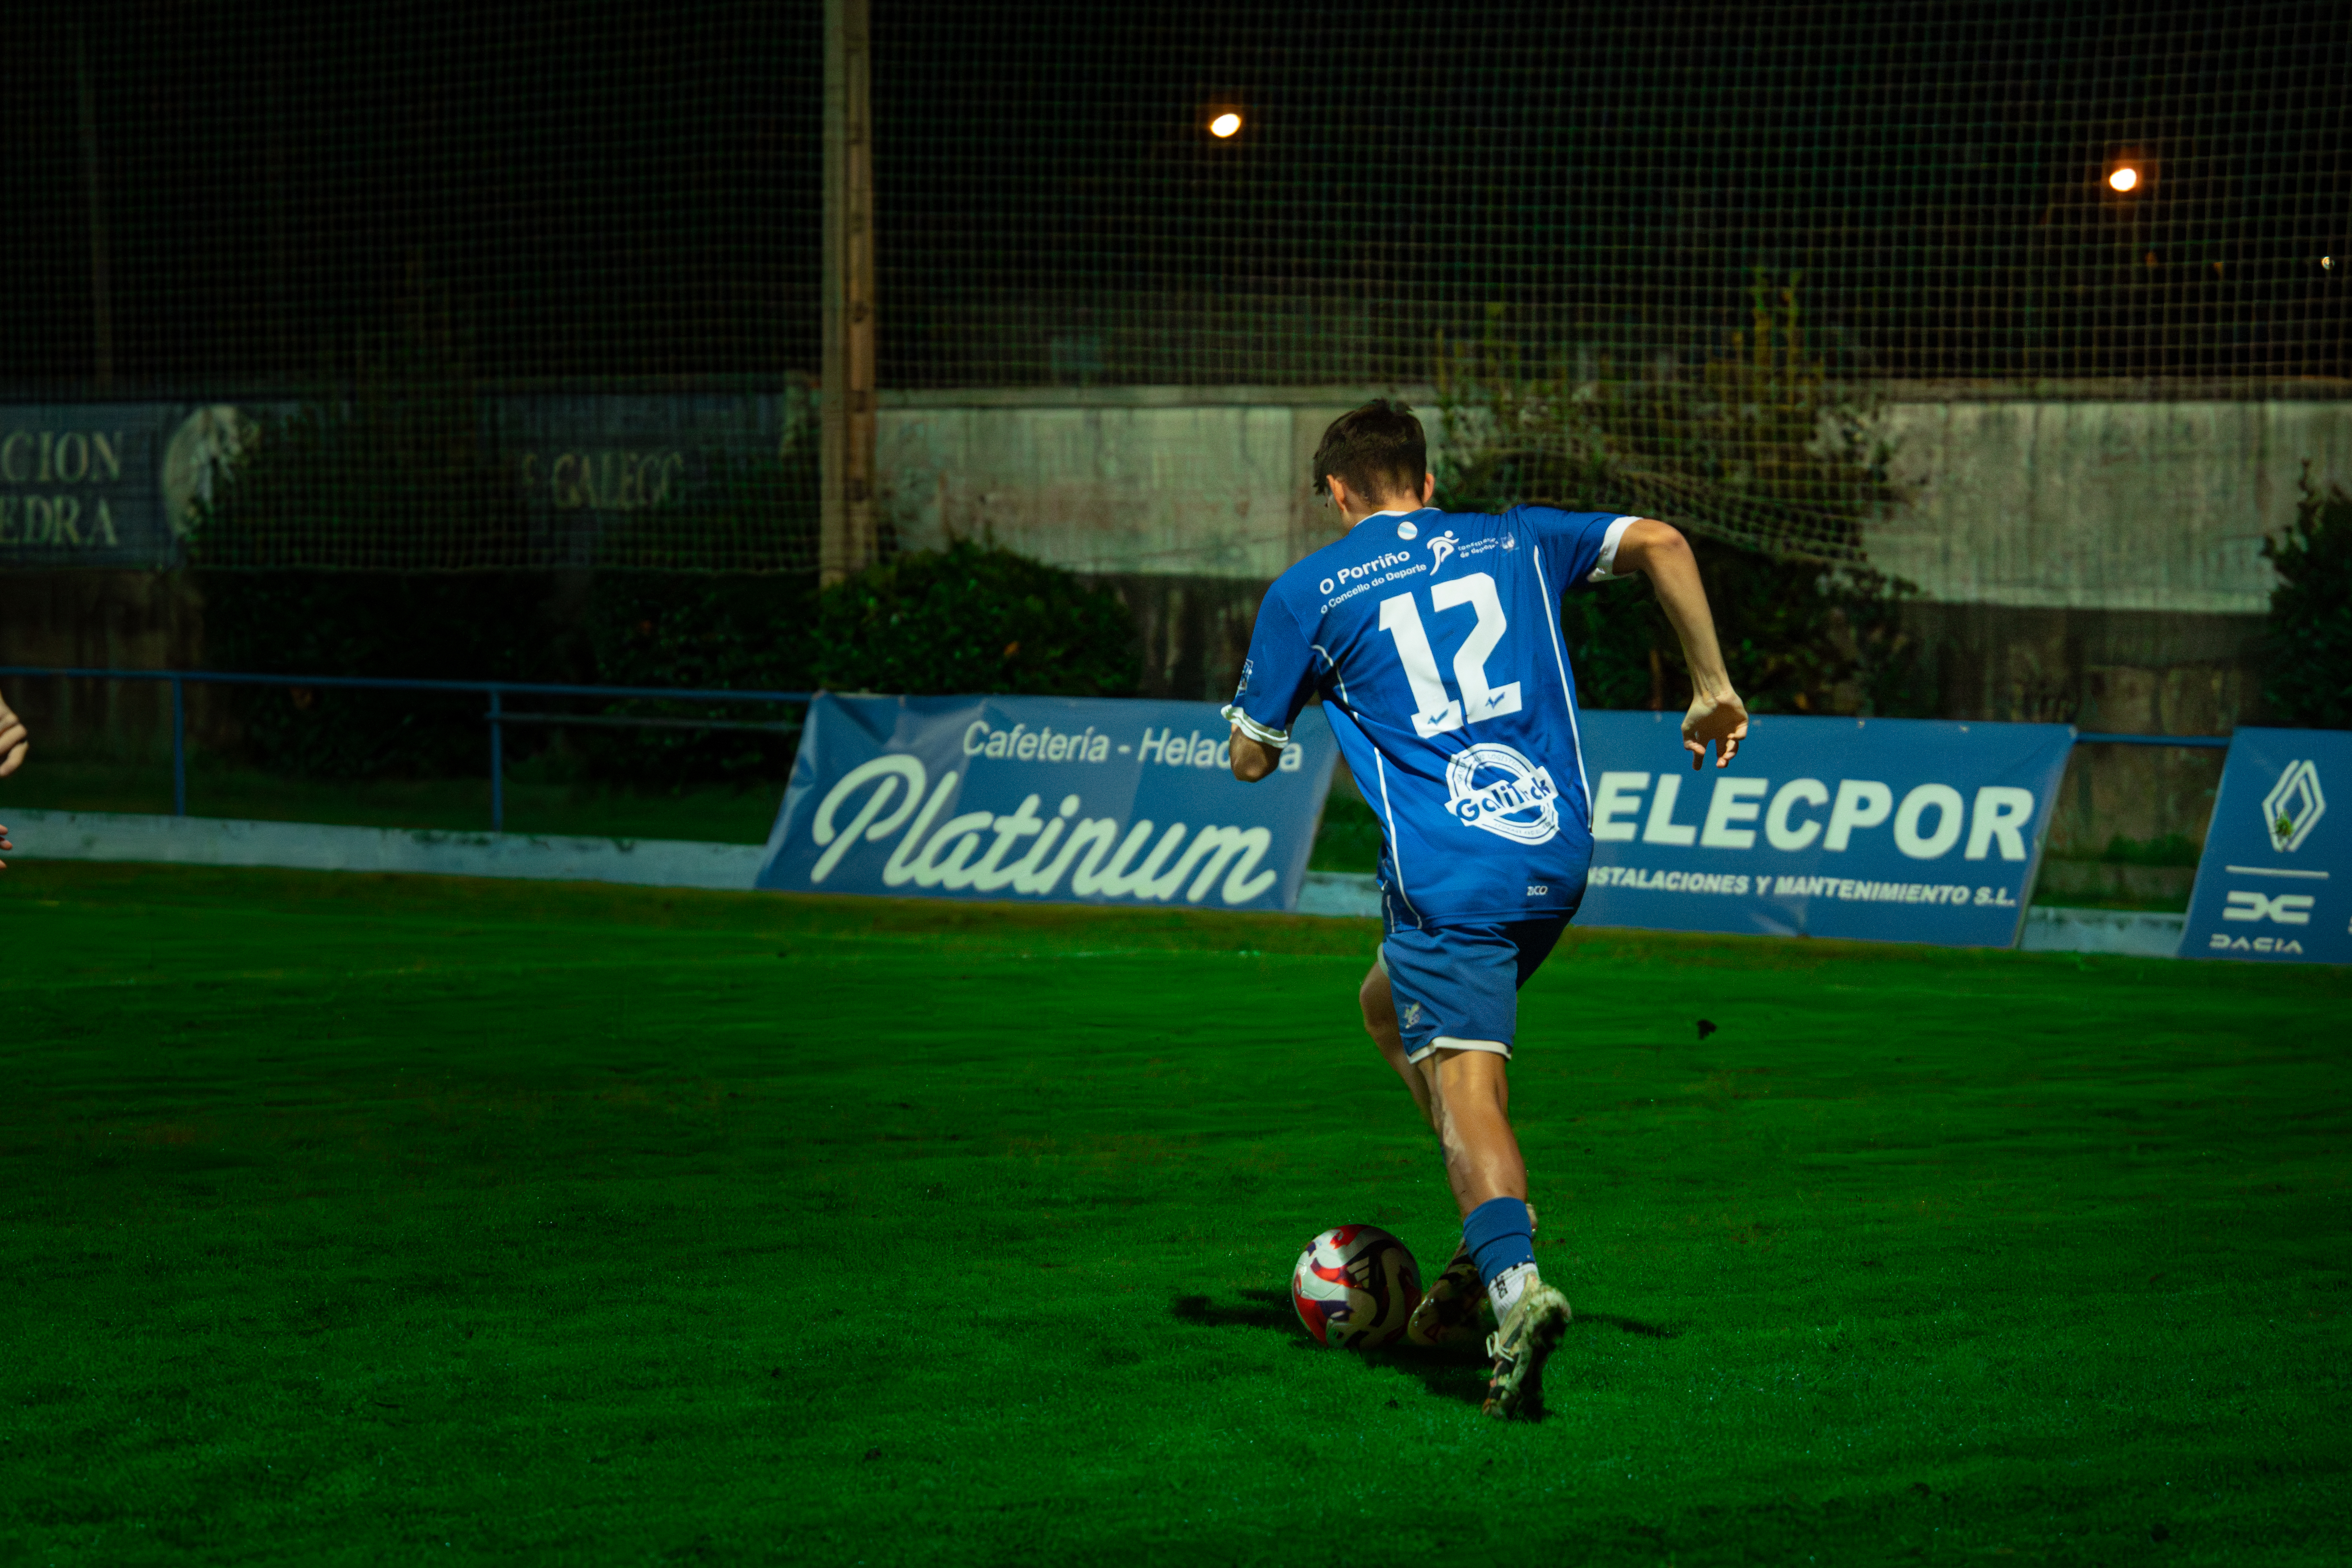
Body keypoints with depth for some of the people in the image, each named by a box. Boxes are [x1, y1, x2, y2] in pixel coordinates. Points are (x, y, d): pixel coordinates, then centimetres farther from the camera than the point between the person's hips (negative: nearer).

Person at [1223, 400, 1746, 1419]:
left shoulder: (1307, 592, 7)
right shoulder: (1515, 541, 17)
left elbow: (1250, 760, 12)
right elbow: (1659, 543, 7)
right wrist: (1711, 686, 12)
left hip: (1446, 872, -5)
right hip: (1558, 853, 5)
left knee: (1464, 1085, -11)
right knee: (1389, 1005, 25)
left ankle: (1515, 1280, -37)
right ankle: (1493, 1235, 13)